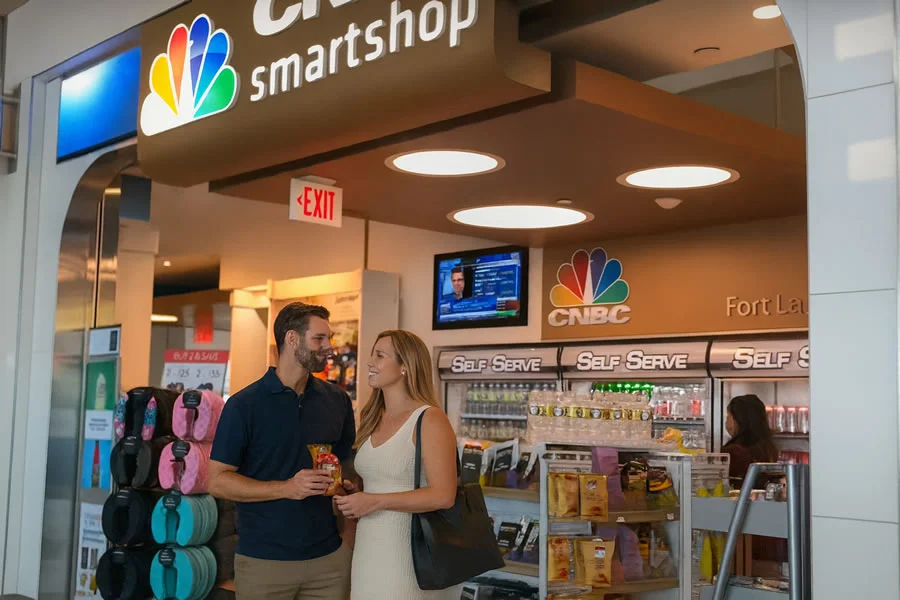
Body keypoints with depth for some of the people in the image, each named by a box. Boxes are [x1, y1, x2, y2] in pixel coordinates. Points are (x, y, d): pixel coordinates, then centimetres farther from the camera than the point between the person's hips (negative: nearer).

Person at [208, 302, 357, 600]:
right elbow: (217, 481, -8)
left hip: (329, 557, 3)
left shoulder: (337, 401, 5)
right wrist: (286, 488, -19)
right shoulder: (244, 405, -7)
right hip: (263, 560, -3)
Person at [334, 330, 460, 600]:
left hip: (408, 552, -7)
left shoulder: (430, 419, -12)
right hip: (367, 551, 7)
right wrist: (353, 494, 4)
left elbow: (443, 495, -19)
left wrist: (375, 501, -18)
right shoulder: (373, 420, 11)